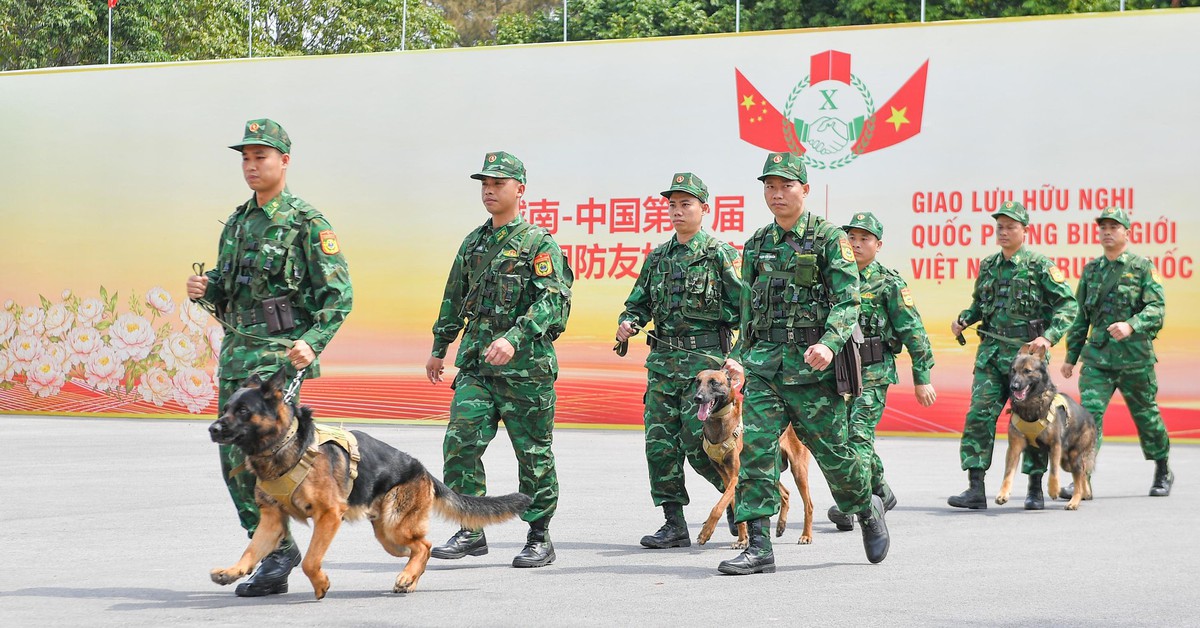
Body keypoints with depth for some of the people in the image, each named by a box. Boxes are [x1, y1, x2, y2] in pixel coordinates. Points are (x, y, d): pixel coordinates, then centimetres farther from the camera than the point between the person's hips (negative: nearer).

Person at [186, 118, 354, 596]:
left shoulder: (308, 224, -6)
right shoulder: (238, 222, 16)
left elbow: (339, 294, -10)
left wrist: (312, 342, -24)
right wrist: (204, 290, 0)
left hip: (279, 354, -8)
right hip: (235, 351, 8)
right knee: (233, 459, 7)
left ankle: (276, 556, -5)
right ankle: (277, 548, 18)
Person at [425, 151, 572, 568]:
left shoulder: (539, 244, -6)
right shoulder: (473, 244, 14)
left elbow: (555, 302, -18)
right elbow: (454, 299, 25)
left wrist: (514, 337, -30)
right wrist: (439, 348, 26)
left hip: (526, 365, -5)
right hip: (475, 362, 5)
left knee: (533, 452, 3)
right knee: (460, 442, -6)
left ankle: (539, 538, 14)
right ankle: (471, 531, 4)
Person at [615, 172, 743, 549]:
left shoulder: (721, 254, -3)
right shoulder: (658, 258, 15)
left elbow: (745, 307, -6)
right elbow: (639, 303, 21)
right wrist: (628, 322, 0)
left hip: (705, 358, -6)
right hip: (662, 359, 6)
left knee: (698, 443, -9)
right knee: (660, 442, 1)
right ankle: (674, 525, 6)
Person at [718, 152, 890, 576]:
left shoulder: (829, 238, -4)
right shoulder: (757, 244, 14)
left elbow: (847, 302, -12)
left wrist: (829, 344, -28)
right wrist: (738, 356, 16)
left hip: (812, 366, -4)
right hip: (763, 365, 5)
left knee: (832, 451, 4)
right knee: (755, 449, -8)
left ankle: (867, 508, 34)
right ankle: (759, 548, -9)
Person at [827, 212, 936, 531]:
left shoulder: (889, 283, -5)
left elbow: (914, 331, -5)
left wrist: (922, 378, -7)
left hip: (874, 372, -6)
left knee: (859, 434, -14)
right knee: (844, 434, 12)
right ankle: (880, 492, 30)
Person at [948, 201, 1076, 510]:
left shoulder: (1040, 265, -3)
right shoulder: (988, 266, 13)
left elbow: (1068, 304, -5)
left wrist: (1049, 336, -17)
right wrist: (963, 319, 6)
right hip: (990, 352, 5)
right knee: (979, 415, -6)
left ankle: (1035, 489, 14)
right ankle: (975, 489, -6)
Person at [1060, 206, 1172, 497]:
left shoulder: (1143, 267, -3)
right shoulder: (1091, 270, 11)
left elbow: (1157, 307, -13)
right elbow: (1080, 316, 17)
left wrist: (1131, 325, -31)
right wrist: (1071, 356, 16)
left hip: (1135, 356, -3)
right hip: (1097, 356, 3)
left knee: (1146, 416, 11)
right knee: (1088, 413, -11)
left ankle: (1163, 472, 31)